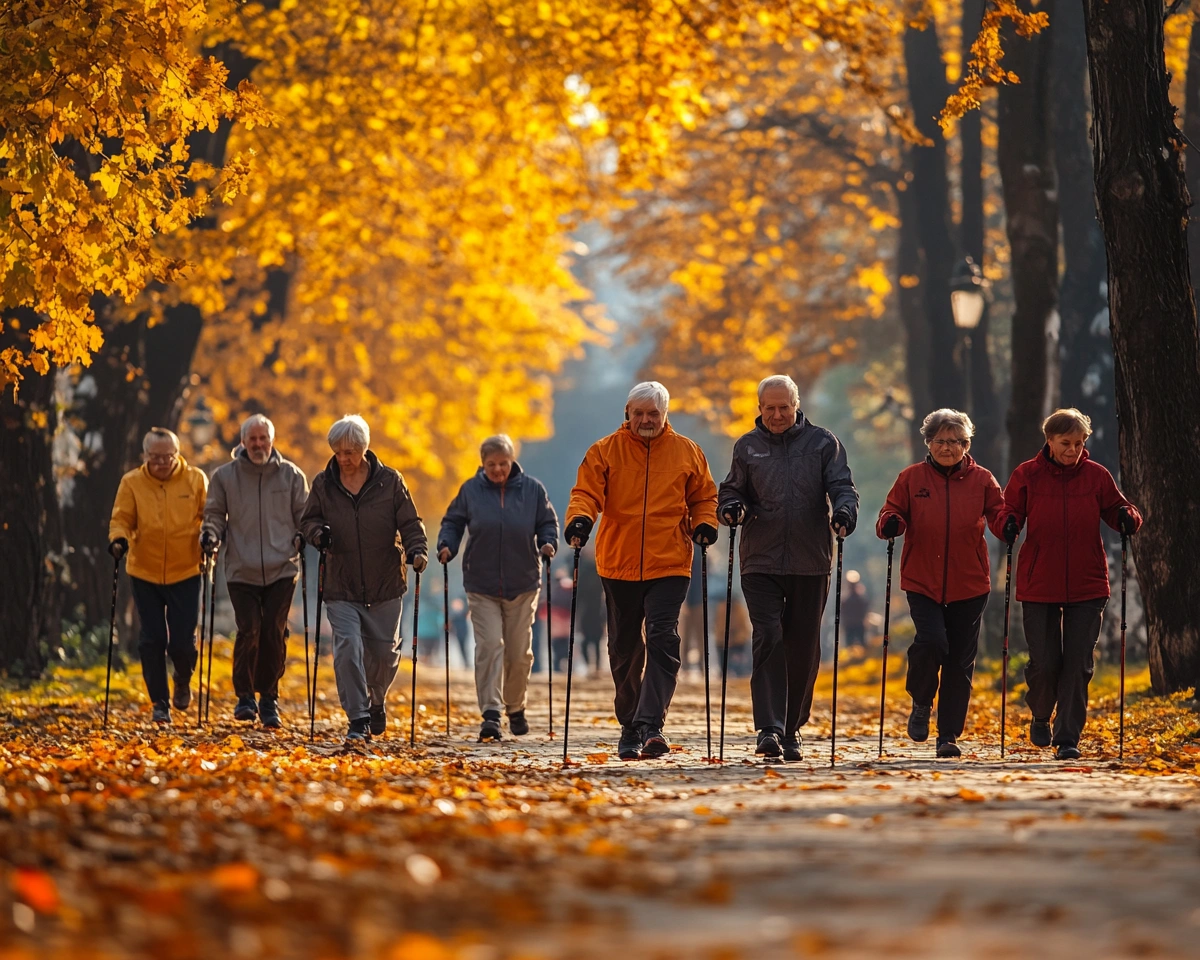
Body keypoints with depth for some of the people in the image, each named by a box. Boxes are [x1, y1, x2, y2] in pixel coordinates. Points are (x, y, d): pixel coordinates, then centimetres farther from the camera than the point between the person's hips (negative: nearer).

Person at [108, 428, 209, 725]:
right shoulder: (132, 483, -3)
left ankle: (183, 681, 31)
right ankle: (160, 703, 13)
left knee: (182, 641, -2)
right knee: (152, 640, 2)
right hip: (145, 574, 1)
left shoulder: (196, 480, -2)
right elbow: (122, 519, -2)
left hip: (185, 574, -1)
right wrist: (118, 539, -21)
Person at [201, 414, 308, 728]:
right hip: (241, 571, 0)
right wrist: (210, 534, -7)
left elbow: (303, 514, 13)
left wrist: (304, 538, -5)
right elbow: (215, 514, 12)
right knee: (249, 630, -11)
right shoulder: (225, 476, 5)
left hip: (281, 571, 1)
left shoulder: (291, 475, 7)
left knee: (274, 633, -3)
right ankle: (245, 696, 4)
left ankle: (269, 700, 10)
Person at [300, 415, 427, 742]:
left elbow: (410, 522, 0)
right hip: (341, 588, 0)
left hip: (385, 586, 0)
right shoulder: (323, 484, 0)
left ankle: (376, 701, 40)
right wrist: (318, 533, -12)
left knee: (384, 652, 10)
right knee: (347, 649, -14)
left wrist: (416, 550, -18)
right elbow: (308, 520, 11)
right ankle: (358, 721, -9)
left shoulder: (389, 481, -3)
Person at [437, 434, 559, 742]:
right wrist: (447, 546, -9)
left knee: (519, 652, 7)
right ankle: (490, 713, -16)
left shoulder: (532, 489, 2)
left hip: (522, 585, 1)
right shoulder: (470, 490, 2)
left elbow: (547, 522, 10)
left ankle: (516, 708, 27)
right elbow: (453, 522, 10)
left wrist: (548, 543, -10)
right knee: (489, 646, -14)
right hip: (482, 586, -1)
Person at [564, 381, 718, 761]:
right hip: (618, 565, 1)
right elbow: (586, 492, -2)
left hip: (669, 565, -1)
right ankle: (630, 728, 22)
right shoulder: (605, 451, 4)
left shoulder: (686, 452, 7)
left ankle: (650, 724, -23)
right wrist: (580, 519, -23)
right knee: (625, 648, 10)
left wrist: (704, 524, -4)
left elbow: (704, 497, 15)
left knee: (663, 643, -16)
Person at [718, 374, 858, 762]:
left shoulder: (822, 443, 4)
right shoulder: (747, 446, 9)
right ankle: (768, 730, -18)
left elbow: (842, 486, -1)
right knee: (768, 640, -13)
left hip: (810, 563, 0)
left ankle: (792, 729, 19)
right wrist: (732, 508, -8)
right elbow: (732, 490, 15)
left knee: (804, 648, 6)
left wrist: (844, 512, -22)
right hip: (761, 563, 0)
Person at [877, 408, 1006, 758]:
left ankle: (949, 736, 11)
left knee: (960, 661, 2)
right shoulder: (911, 478, 5)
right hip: (922, 581, -1)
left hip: (969, 585, 1)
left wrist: (1010, 525, -19)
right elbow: (890, 515, 6)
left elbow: (999, 517, 4)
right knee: (931, 641, -21)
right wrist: (890, 524, -17)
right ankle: (921, 703, 7)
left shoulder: (981, 480, 6)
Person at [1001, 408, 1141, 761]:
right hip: (1039, 585, -1)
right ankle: (1040, 718, 29)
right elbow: (1008, 509, 5)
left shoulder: (1096, 476, 4)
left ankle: (1068, 739, 4)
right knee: (1045, 663, 0)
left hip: (1087, 586, 1)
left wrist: (1127, 518, -12)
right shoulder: (1027, 475, 1)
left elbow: (1116, 508, 10)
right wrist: (1009, 524, -17)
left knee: (1078, 665, -3)